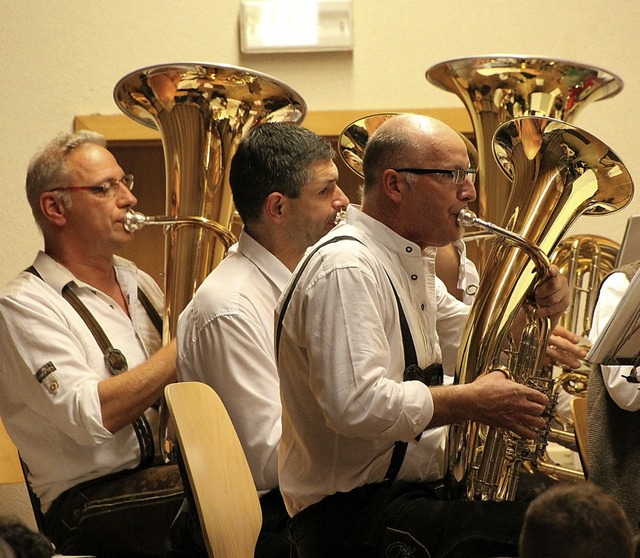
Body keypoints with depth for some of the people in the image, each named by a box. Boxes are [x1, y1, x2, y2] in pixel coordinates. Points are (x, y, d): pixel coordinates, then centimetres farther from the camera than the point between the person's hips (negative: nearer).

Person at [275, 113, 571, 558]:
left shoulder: (409, 261, 16)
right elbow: (358, 405, -30)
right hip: (354, 513, -10)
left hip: (419, 484, 10)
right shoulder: (346, 269, -18)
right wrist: (473, 402, -21)